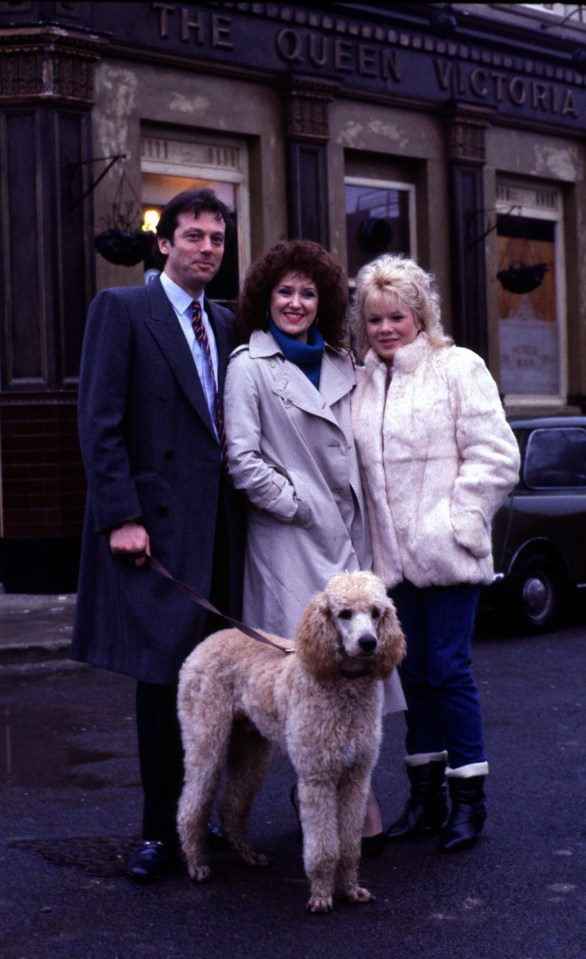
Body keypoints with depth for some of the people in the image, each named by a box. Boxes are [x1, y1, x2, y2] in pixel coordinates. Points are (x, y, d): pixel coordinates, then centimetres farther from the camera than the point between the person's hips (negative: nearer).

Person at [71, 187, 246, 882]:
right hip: (158, 526, -5)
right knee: (162, 677, -3)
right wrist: (121, 516, -15)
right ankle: (160, 832, 7)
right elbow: (99, 423, -8)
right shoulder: (121, 309, -1)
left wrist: (242, 509, 8)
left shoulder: (224, 325, 18)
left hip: (220, 529, 6)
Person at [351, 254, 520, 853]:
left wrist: (454, 524, -11)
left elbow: (495, 457, -8)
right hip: (393, 556, 5)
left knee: (448, 668, -5)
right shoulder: (364, 383, 13)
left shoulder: (458, 368, -2)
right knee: (413, 670, 9)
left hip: (445, 555, -5)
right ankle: (426, 792, 19)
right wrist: (376, 536, 6)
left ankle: (468, 796, 7)